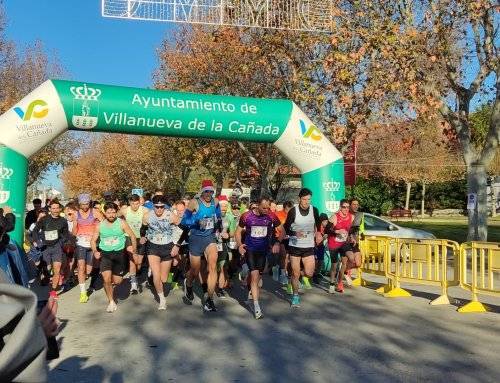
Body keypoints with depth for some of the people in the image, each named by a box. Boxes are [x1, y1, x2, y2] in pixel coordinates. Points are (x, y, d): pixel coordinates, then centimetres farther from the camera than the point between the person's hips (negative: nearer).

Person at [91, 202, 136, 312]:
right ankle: (111, 302, 7)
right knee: (106, 279, -13)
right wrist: (95, 251, -11)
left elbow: (132, 235, -1)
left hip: (119, 253, 0)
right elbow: (93, 240, 6)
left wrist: (134, 249, -9)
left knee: (117, 281, 3)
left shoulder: (122, 223, -7)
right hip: (105, 254, 1)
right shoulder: (99, 225, -1)